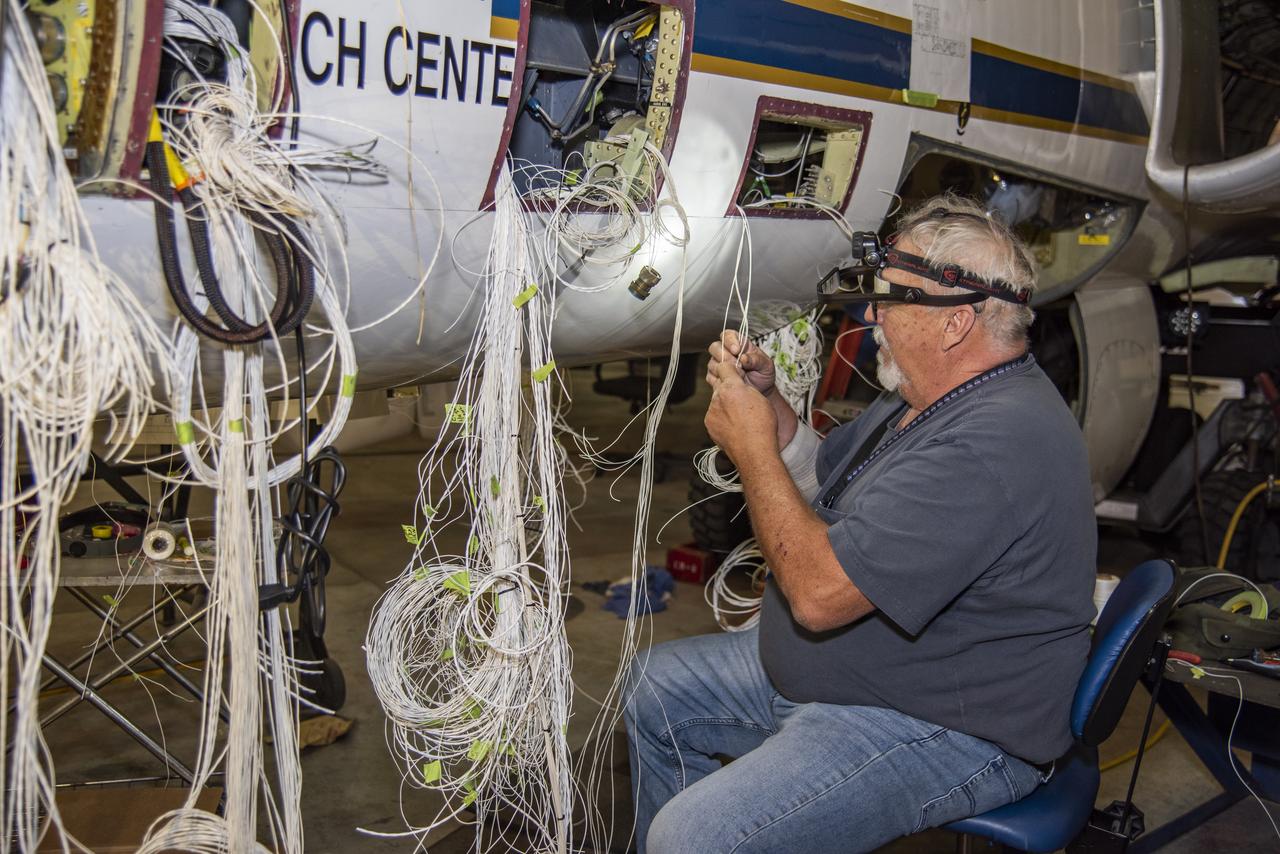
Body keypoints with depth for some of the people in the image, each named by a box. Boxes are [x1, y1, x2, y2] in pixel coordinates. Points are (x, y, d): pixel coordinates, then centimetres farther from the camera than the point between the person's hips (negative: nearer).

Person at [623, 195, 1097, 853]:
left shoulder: (992, 445, -30)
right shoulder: (928, 397, 6)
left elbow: (819, 593, -31)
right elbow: (825, 480, 18)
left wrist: (753, 449, -19)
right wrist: (766, 402, 0)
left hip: (941, 726, -11)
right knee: (655, 687, 16)